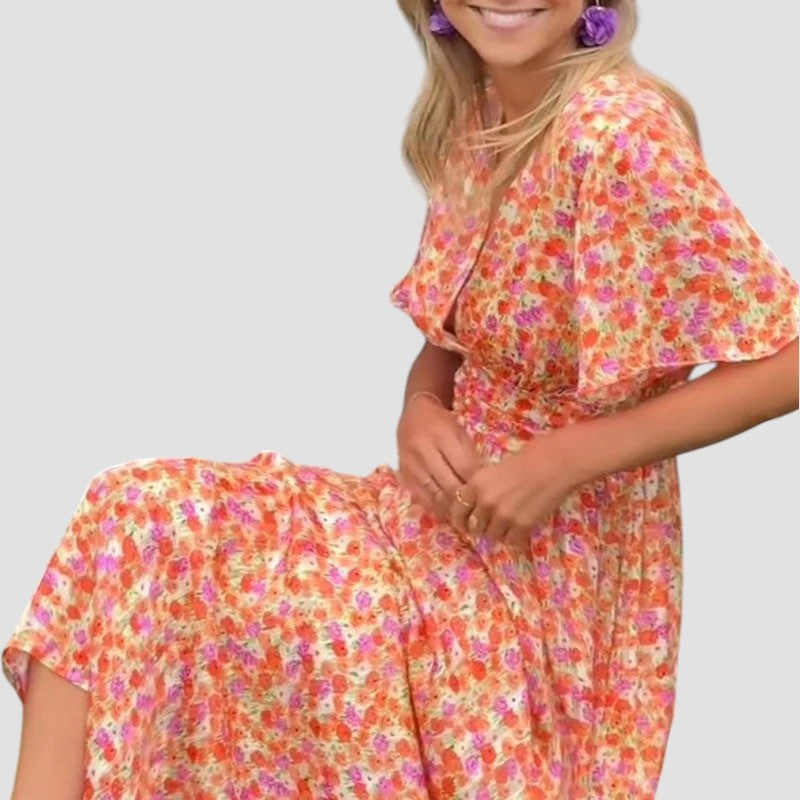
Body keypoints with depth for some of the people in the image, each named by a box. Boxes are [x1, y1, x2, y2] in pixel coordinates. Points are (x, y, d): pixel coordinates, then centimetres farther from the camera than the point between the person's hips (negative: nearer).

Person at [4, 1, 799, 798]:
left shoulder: (615, 130, -21)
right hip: (459, 522, 7)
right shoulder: (472, 114, 3)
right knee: (139, 515, -7)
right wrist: (420, 411, -10)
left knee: (150, 536, -15)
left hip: (549, 565, -7)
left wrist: (566, 459, -22)